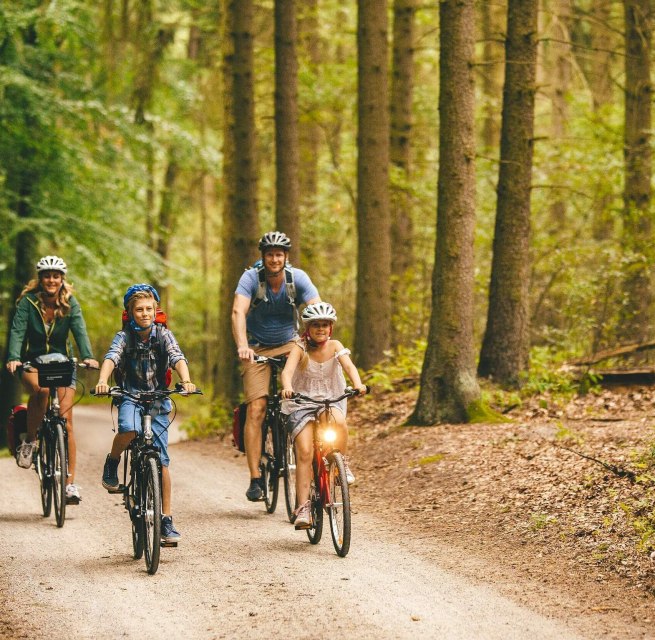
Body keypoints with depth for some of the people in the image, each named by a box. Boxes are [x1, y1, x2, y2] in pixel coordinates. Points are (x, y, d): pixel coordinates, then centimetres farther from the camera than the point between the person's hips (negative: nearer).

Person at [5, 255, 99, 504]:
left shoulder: (70, 304, -4)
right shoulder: (28, 302, -9)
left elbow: (80, 330, -17)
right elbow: (17, 331, -19)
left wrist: (88, 356, -36)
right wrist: (13, 358, -37)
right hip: (32, 364, -1)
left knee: (66, 421, -9)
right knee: (41, 390, -36)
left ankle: (70, 483, -7)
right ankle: (29, 441, -13)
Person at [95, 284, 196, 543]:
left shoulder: (163, 334, -2)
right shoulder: (124, 336, -5)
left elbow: (178, 358, -17)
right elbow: (111, 357, -22)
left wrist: (185, 381, -39)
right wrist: (102, 381, -43)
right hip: (131, 397, -1)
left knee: (161, 460, -3)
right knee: (129, 429, -36)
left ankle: (166, 520, 4)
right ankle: (112, 463, -5)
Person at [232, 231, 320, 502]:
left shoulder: (298, 278, -14)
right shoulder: (251, 278, -18)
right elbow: (238, 311, -32)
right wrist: (242, 345, -49)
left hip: (289, 345, 2)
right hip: (257, 349, -2)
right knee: (256, 409, -14)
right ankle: (255, 478, -15)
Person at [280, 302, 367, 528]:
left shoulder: (335, 346, -3)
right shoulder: (299, 349, -8)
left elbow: (348, 365, -20)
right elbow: (288, 370, -25)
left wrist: (357, 384, -41)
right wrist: (287, 387, -47)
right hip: (302, 404, -1)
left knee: (338, 421, -35)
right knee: (304, 452, -18)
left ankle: (341, 464, -9)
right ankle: (303, 507, -17)